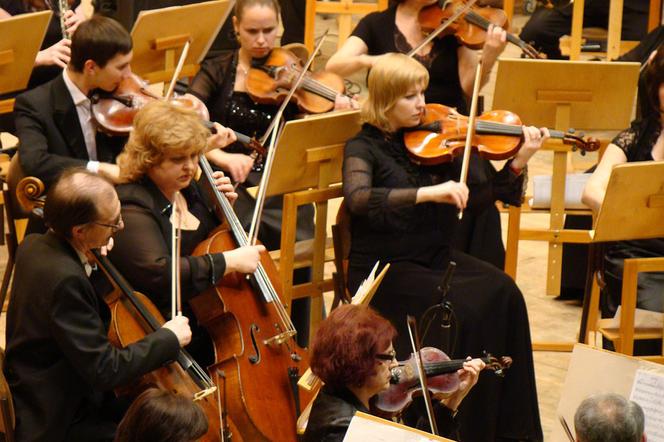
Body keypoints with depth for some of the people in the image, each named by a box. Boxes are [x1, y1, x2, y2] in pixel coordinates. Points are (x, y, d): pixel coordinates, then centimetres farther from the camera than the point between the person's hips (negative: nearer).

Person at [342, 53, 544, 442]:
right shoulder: (365, 147, -5)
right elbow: (358, 199, -27)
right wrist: (427, 192, -36)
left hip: (436, 256, 5)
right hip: (386, 267, -5)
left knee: (503, 292, -20)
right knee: (463, 307, -28)